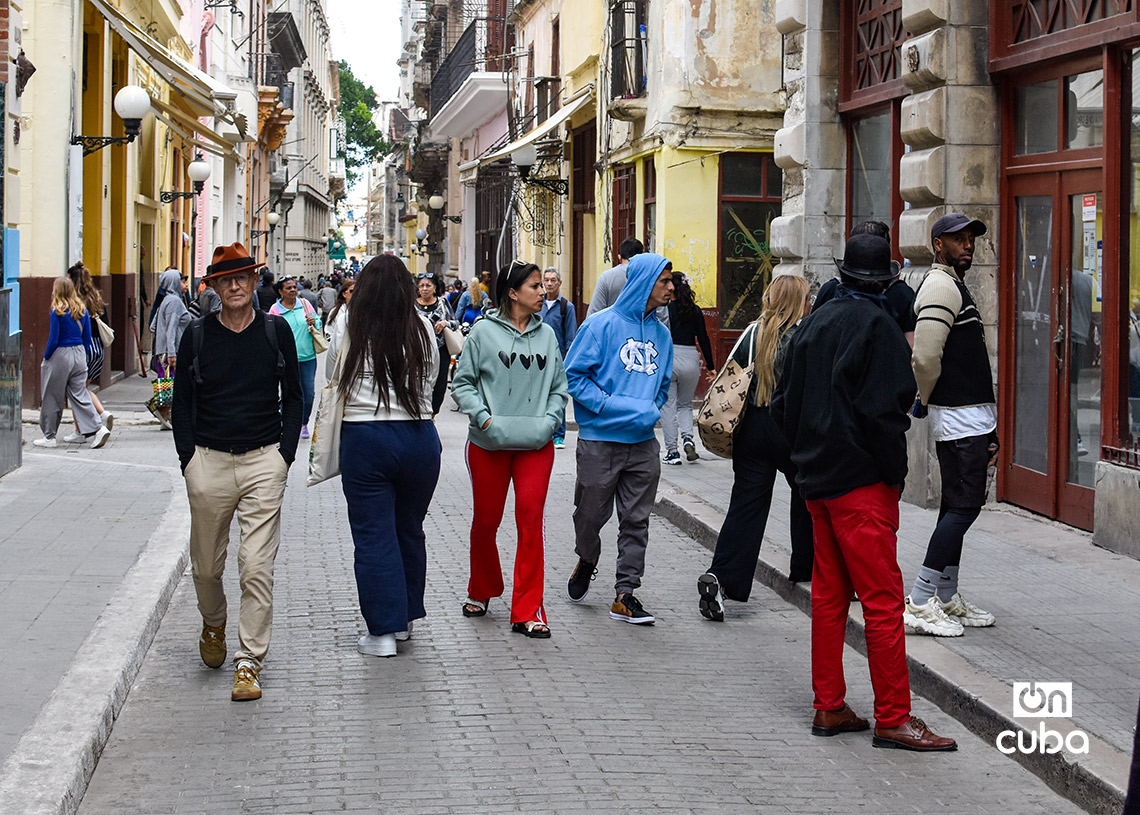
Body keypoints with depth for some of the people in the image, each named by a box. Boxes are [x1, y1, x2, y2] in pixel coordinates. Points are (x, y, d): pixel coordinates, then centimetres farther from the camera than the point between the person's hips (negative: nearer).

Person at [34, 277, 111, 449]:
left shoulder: (56, 312, -13)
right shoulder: (82, 310, 5)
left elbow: (53, 340, -13)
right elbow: (87, 338, 8)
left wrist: (46, 358, -1)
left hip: (60, 356, -6)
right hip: (79, 354, 6)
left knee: (52, 398, 6)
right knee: (79, 394, 7)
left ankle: (50, 437, 13)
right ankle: (98, 428, -9)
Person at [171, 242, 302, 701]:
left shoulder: (276, 331, 3)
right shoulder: (197, 336, 4)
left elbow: (293, 397, 10)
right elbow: (182, 403, 10)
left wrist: (285, 453, 1)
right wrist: (188, 458, 1)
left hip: (264, 461, -1)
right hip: (208, 460, 1)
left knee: (257, 568, -8)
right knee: (206, 564, 12)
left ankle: (249, 663, -3)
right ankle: (213, 625, 42)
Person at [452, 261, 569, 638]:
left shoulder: (547, 334, 7)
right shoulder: (484, 332, -3)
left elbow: (559, 387, 12)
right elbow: (462, 383, 0)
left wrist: (549, 420, -3)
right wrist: (484, 417, -11)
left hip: (536, 444, 2)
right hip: (488, 443, -2)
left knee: (531, 519, -9)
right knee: (486, 521, 10)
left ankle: (527, 611, -3)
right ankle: (481, 592, 35)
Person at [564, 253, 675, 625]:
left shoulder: (661, 333, 10)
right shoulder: (602, 324, -9)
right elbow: (574, 375, -10)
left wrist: (651, 409, 0)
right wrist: (614, 407, -17)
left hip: (643, 443, 5)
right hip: (600, 441, -5)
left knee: (636, 521, 4)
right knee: (591, 514, 9)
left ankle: (625, 594, 10)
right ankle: (586, 562, 39)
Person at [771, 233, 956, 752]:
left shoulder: (813, 324, 12)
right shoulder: (876, 326, -12)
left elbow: (782, 404, 15)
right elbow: (883, 409, -17)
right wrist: (895, 472, -8)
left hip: (817, 477, 8)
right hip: (862, 481, -8)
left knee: (828, 594, 13)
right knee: (883, 601, -5)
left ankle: (828, 707, 18)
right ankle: (893, 718, -3)